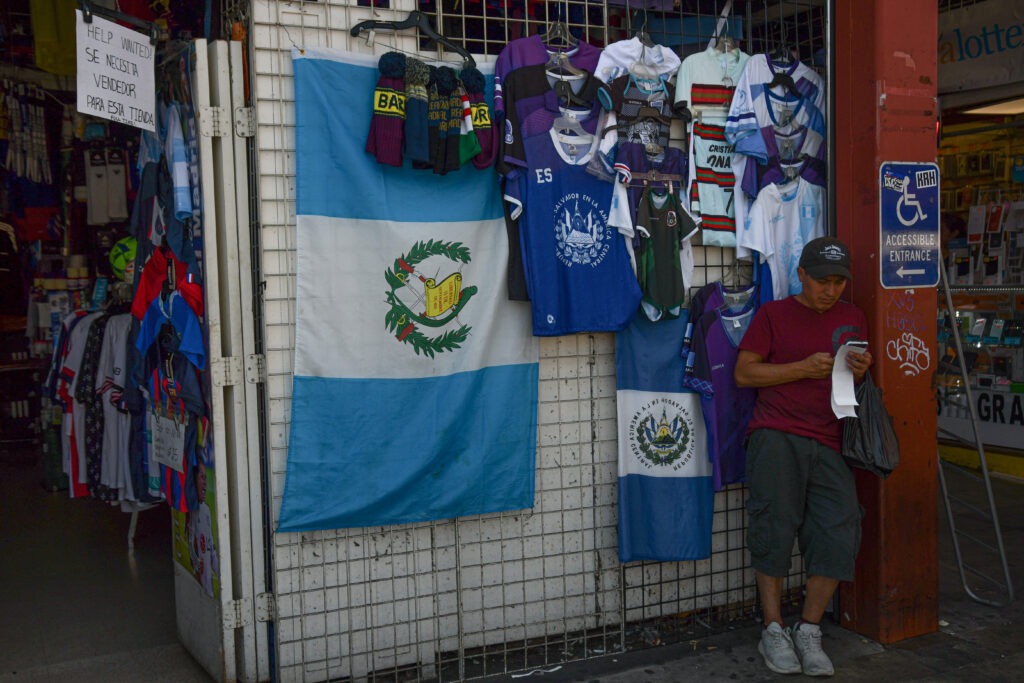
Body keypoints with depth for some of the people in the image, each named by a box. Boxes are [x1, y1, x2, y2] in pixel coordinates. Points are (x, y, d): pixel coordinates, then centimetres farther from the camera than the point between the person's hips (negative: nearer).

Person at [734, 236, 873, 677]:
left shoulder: (853, 319, 20)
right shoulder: (773, 314, 9)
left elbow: (859, 386, 26)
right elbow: (743, 373, 0)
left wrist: (860, 372, 2)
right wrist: (803, 368, -8)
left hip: (827, 445, 4)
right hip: (775, 436, -3)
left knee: (840, 533, -9)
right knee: (776, 523, -13)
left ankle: (808, 632, 5)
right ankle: (773, 630, 0)